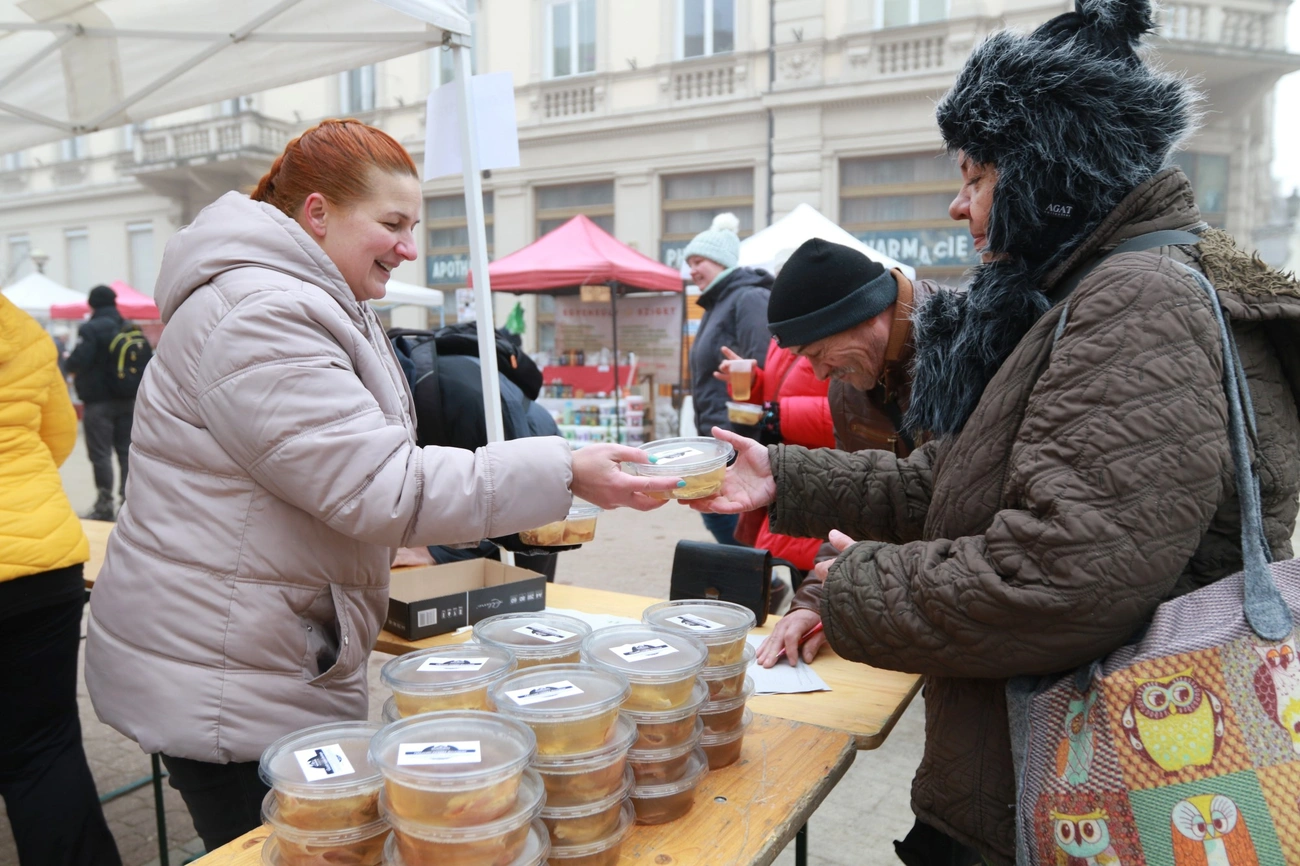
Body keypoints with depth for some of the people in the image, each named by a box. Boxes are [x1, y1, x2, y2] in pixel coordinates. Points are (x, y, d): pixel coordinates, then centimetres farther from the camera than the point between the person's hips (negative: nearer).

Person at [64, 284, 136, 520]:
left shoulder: (90, 329, -11)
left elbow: (77, 362, -17)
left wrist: (69, 364, 3)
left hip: (98, 401, -6)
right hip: (127, 400, 6)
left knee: (100, 454, 0)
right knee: (126, 451, 11)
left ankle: (105, 503, 2)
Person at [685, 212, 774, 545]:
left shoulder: (749, 299, -11)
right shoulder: (717, 304, 19)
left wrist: (732, 435, -23)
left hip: (739, 440, -10)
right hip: (720, 440, 10)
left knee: (721, 515, -7)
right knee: (717, 517, 12)